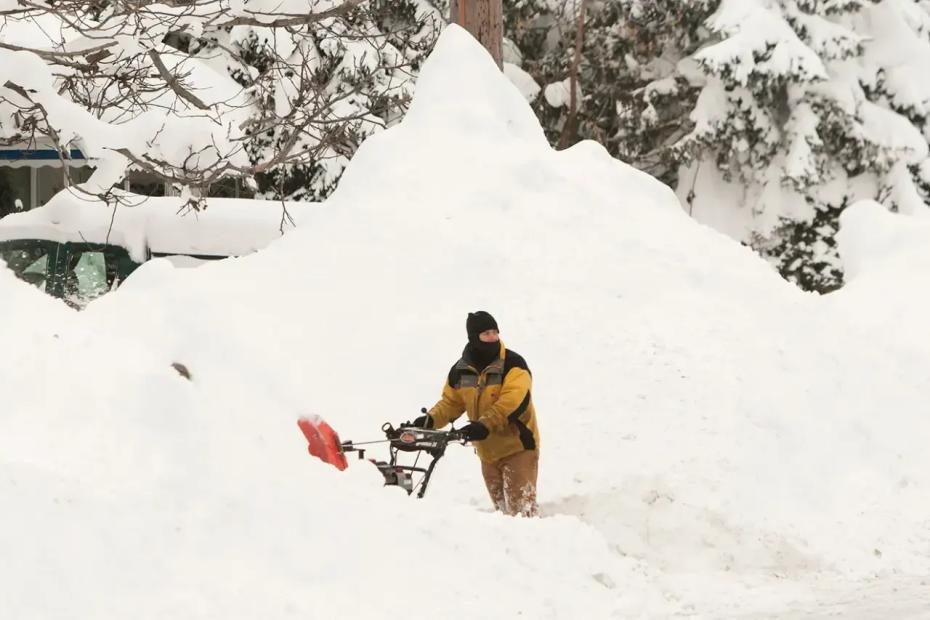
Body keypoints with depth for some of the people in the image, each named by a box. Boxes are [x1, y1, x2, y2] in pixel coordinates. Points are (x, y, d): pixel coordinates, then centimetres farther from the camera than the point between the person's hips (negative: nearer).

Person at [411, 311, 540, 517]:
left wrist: (485, 424, -38)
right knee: (502, 508, 12)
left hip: (518, 446, -6)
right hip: (488, 451, 6)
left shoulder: (513, 364, -13)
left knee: (521, 506, -12)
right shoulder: (461, 371, 4)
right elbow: (450, 402, 13)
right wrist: (430, 420, -8)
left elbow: (511, 401, -26)